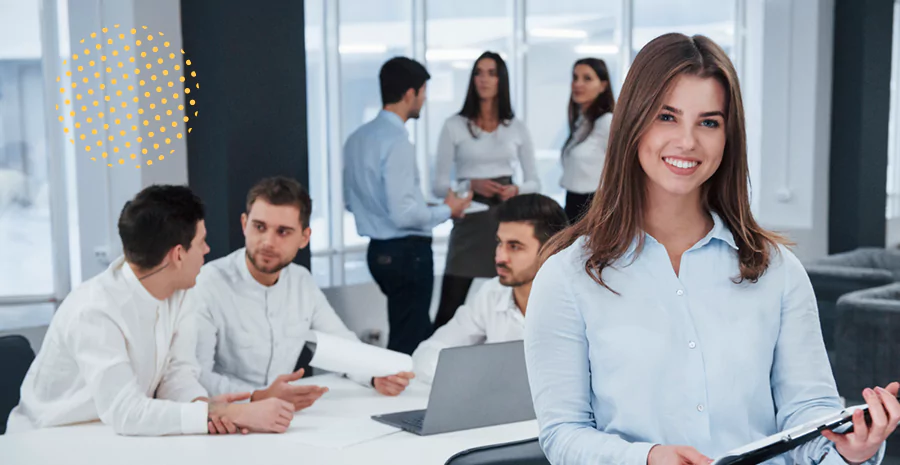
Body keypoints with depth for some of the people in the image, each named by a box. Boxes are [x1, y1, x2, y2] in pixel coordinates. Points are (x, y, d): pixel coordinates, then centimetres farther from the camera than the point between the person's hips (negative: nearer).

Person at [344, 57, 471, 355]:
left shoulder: (358, 138, 7)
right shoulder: (397, 142, -20)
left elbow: (351, 201, 16)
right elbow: (404, 213, -24)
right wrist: (447, 211, -10)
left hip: (379, 250, 9)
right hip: (407, 252, -9)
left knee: (417, 332, 21)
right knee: (407, 342, 2)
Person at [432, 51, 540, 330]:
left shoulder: (517, 128, 8)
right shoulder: (454, 126, 0)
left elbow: (534, 182, 10)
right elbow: (439, 185, -1)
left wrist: (515, 190, -11)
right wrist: (471, 185, -18)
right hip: (468, 224, -2)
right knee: (449, 310, -5)